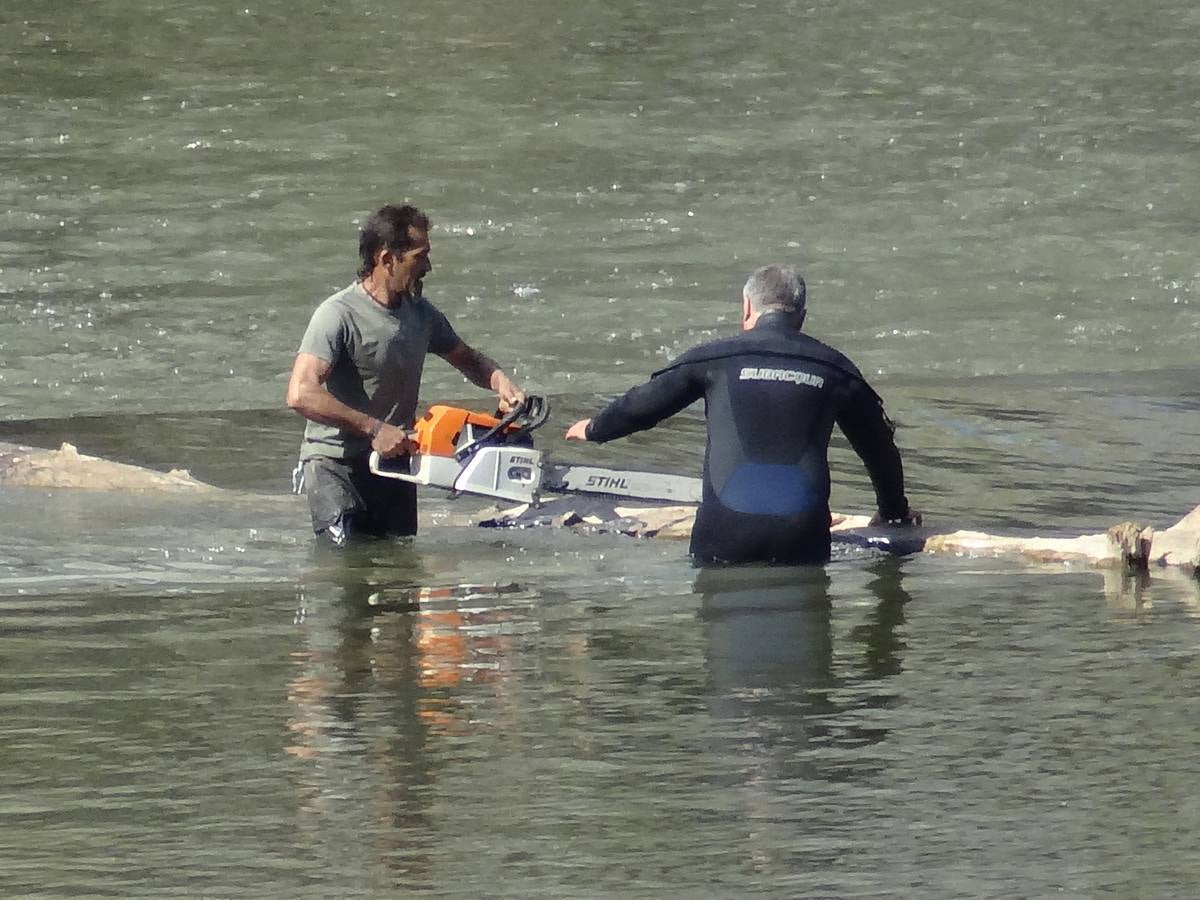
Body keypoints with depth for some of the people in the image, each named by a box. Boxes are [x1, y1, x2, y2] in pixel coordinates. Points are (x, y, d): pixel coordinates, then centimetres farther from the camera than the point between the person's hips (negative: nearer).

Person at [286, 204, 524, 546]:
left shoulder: (420, 312, 6)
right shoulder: (340, 315, -18)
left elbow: (468, 360, 24)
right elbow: (301, 394, -29)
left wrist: (499, 380, 0)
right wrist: (374, 430, -27)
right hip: (335, 463, -7)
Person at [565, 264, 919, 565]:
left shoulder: (714, 358, 7)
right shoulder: (833, 368, 13)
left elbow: (643, 404, 18)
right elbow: (879, 446, 26)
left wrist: (594, 430, 40)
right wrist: (895, 511, 43)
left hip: (726, 535, -1)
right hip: (802, 534, 1)